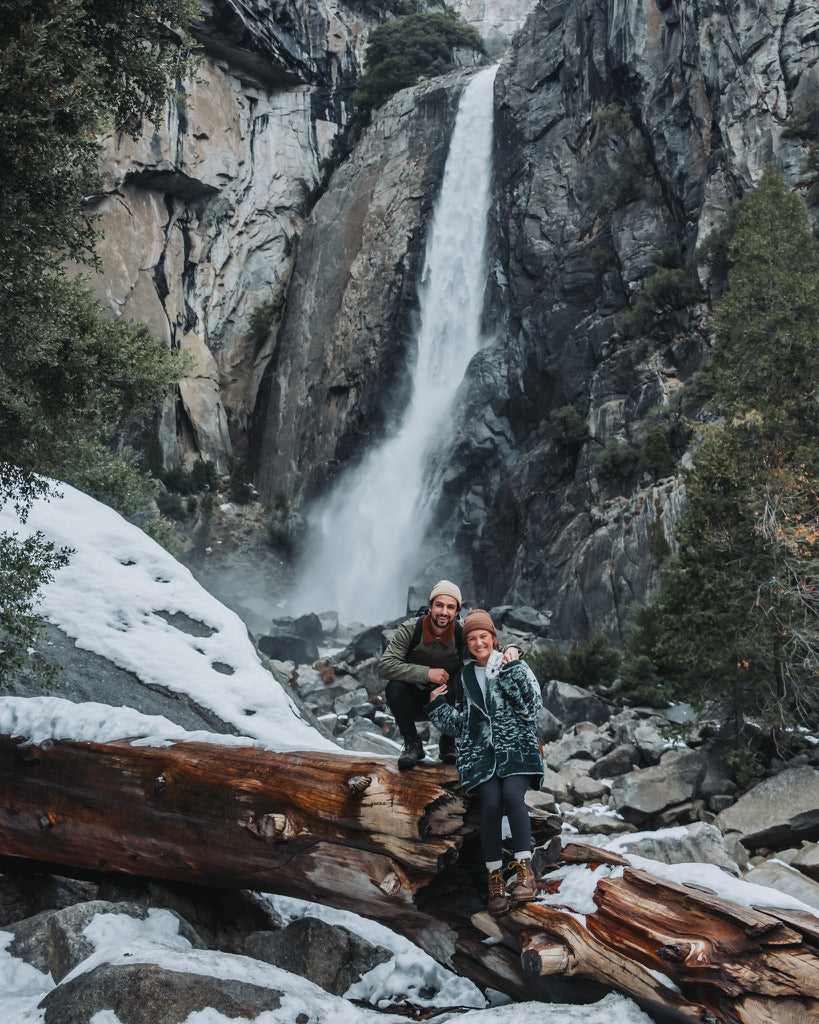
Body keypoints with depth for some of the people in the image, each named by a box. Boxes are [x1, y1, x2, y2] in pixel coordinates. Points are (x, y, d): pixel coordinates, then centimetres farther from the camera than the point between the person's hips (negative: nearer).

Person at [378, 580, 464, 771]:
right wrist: (426, 673, -33)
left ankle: (447, 745, 1)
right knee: (395, 687, -31)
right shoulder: (410, 629, -18)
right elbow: (385, 666, -26)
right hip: (414, 703, -1)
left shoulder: (463, 635, -13)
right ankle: (412, 745, -8)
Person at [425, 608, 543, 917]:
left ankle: (525, 870, -24)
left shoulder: (515, 666, 9)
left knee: (512, 794, -30)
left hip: (516, 746, -2)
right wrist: (437, 706, 8)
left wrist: (512, 669, -11)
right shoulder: (464, 676, 18)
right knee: (491, 803, -23)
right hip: (480, 751, 2)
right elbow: (458, 724, 21)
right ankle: (495, 879, -15)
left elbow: (531, 706, -6)